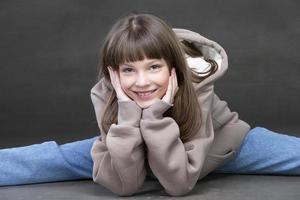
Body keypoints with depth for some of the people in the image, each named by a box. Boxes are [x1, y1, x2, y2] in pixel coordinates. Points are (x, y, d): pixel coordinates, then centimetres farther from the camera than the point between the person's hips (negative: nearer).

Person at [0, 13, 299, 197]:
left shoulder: (196, 88, -37)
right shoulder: (105, 94, -32)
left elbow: (180, 183, -38)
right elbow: (124, 185, -35)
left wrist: (156, 115, -49)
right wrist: (128, 114, -46)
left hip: (211, 146, -1)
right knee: (54, 158, -13)